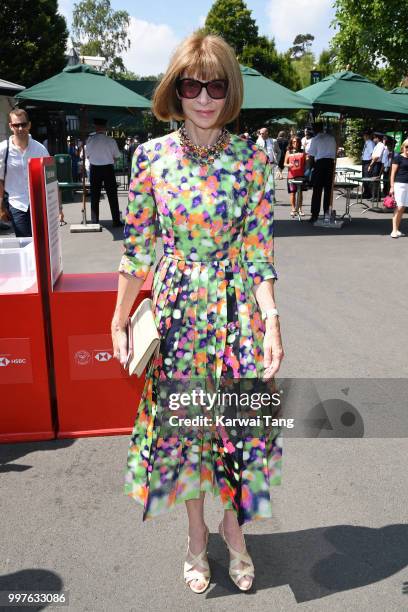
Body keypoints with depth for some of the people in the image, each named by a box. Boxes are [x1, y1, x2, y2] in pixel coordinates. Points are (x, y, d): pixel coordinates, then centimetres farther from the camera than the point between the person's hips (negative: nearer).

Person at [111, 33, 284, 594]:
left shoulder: (252, 159, -4)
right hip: (175, 310, 1)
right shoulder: (151, 156, -1)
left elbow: (259, 249, -5)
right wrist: (119, 320, 3)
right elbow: (137, 246, 2)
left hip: (236, 310, -1)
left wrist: (271, 322, -14)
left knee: (239, 420, 8)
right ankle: (197, 532, 38)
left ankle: (233, 521, 39)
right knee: (180, 420, 12)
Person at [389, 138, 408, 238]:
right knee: (399, 207, -10)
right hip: (399, 184, -5)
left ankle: (397, 229, 12)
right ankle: (394, 230, -6)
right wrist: (392, 187, -11)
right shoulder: (398, 158, -3)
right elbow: (393, 172, -5)